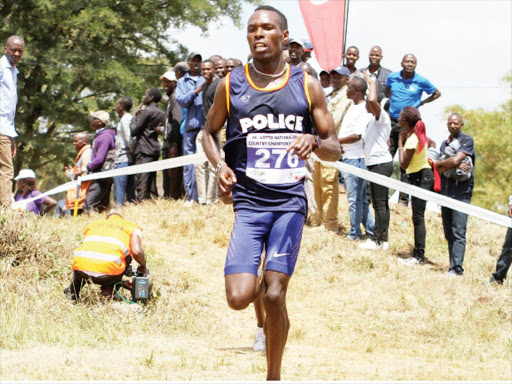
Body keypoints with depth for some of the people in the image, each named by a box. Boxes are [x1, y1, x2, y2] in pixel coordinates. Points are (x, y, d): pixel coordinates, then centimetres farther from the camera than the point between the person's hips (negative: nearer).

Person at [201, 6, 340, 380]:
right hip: (248, 201, 1)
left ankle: (274, 376, 10)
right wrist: (220, 165, -2)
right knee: (239, 298, -11)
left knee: (274, 297, -9)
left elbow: (335, 149, 8)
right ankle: (258, 281, 27)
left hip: (290, 199, -1)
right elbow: (209, 133, 18)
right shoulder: (230, 85, 5)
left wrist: (315, 142, -15)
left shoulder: (307, 86, 4)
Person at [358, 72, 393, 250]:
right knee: (380, 203, 10)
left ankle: (379, 240, -9)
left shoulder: (381, 116, -11)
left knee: (380, 203, -9)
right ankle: (382, 239, 13)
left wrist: (372, 83, -14)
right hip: (376, 163, 11)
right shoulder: (375, 120, 20)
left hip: (380, 164, -11)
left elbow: (372, 100, -29)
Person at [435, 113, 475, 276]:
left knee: (458, 232, -14)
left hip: (462, 192, -7)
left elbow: (456, 159, -15)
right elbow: (440, 170, 8)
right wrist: (455, 165, -11)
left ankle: (457, 267, -20)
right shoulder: (444, 144, 18)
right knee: (449, 233, 5)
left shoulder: (467, 140, -1)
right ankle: (454, 266, 7)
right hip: (446, 191, 7)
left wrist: (439, 163, 1)